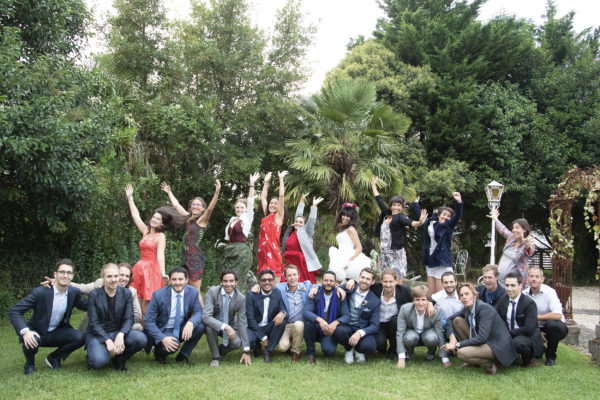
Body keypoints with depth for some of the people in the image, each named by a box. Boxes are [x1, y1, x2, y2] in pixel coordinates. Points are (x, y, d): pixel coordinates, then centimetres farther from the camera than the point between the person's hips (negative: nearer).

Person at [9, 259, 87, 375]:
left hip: (56, 333, 3)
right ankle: (30, 362, 1)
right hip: (36, 334, -3)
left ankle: (54, 357, 7)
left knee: (80, 337, -22)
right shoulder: (40, 292, -20)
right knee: (32, 341, -37)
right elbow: (14, 311, -20)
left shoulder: (74, 292, -6)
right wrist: (25, 331, -36)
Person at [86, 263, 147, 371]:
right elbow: (94, 323, -9)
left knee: (141, 339, -26)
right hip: (98, 334, -3)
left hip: (118, 332, 3)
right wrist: (108, 341, -24)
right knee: (99, 361, -32)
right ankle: (92, 356, 8)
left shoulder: (126, 293, 3)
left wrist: (120, 335, -25)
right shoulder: (94, 295, -4)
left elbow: (129, 318, -4)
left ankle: (120, 359, 3)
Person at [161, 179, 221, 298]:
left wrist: (217, 192, -37)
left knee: (195, 292, -6)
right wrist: (169, 193, 36)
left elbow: (210, 208, -23)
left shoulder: (202, 220, -5)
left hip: (196, 258, -7)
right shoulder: (188, 217, 14)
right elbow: (176, 205, 27)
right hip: (186, 257, 7)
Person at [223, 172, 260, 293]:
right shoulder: (232, 220, 15)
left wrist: (252, 184, -15)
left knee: (238, 279, -7)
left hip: (242, 251, -6)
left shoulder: (247, 218, 0)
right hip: (230, 251, 6)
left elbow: (250, 203, -9)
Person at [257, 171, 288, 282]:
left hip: (273, 252, -6)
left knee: (275, 285, -5)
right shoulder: (266, 216, 16)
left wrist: (281, 179, -1)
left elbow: (281, 196, -5)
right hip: (263, 252, 6)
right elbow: (263, 198, 25)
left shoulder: (278, 216, 2)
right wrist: (266, 182, 27)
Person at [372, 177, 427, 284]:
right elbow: (379, 200, 21)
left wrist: (419, 222, -49)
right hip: (385, 253, 6)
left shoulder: (401, 217, -7)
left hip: (396, 253, -6)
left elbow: (410, 222, -27)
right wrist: (373, 185, 32)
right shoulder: (386, 214, 9)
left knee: (397, 283, -6)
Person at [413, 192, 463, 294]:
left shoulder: (447, 226, 1)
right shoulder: (429, 223, 13)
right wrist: (415, 203, 46)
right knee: (431, 294, 5)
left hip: (442, 262, -5)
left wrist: (459, 202, -32)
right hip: (430, 260, 5)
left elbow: (457, 217, -17)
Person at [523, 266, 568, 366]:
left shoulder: (549, 292, -16)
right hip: (536, 329, 3)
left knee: (551, 324, -36)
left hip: (554, 327, -3)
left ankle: (551, 356, -9)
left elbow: (558, 315, -28)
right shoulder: (524, 294, -4)